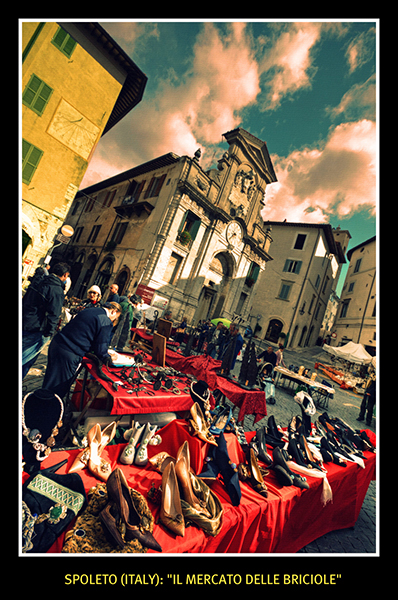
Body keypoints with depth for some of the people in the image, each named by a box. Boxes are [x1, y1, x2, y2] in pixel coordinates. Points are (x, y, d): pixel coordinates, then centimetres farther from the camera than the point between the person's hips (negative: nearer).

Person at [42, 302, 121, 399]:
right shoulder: (106, 322, -13)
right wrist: (107, 358, 11)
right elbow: (100, 348, -10)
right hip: (68, 354, -9)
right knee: (58, 387, 11)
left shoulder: (88, 311, 12)